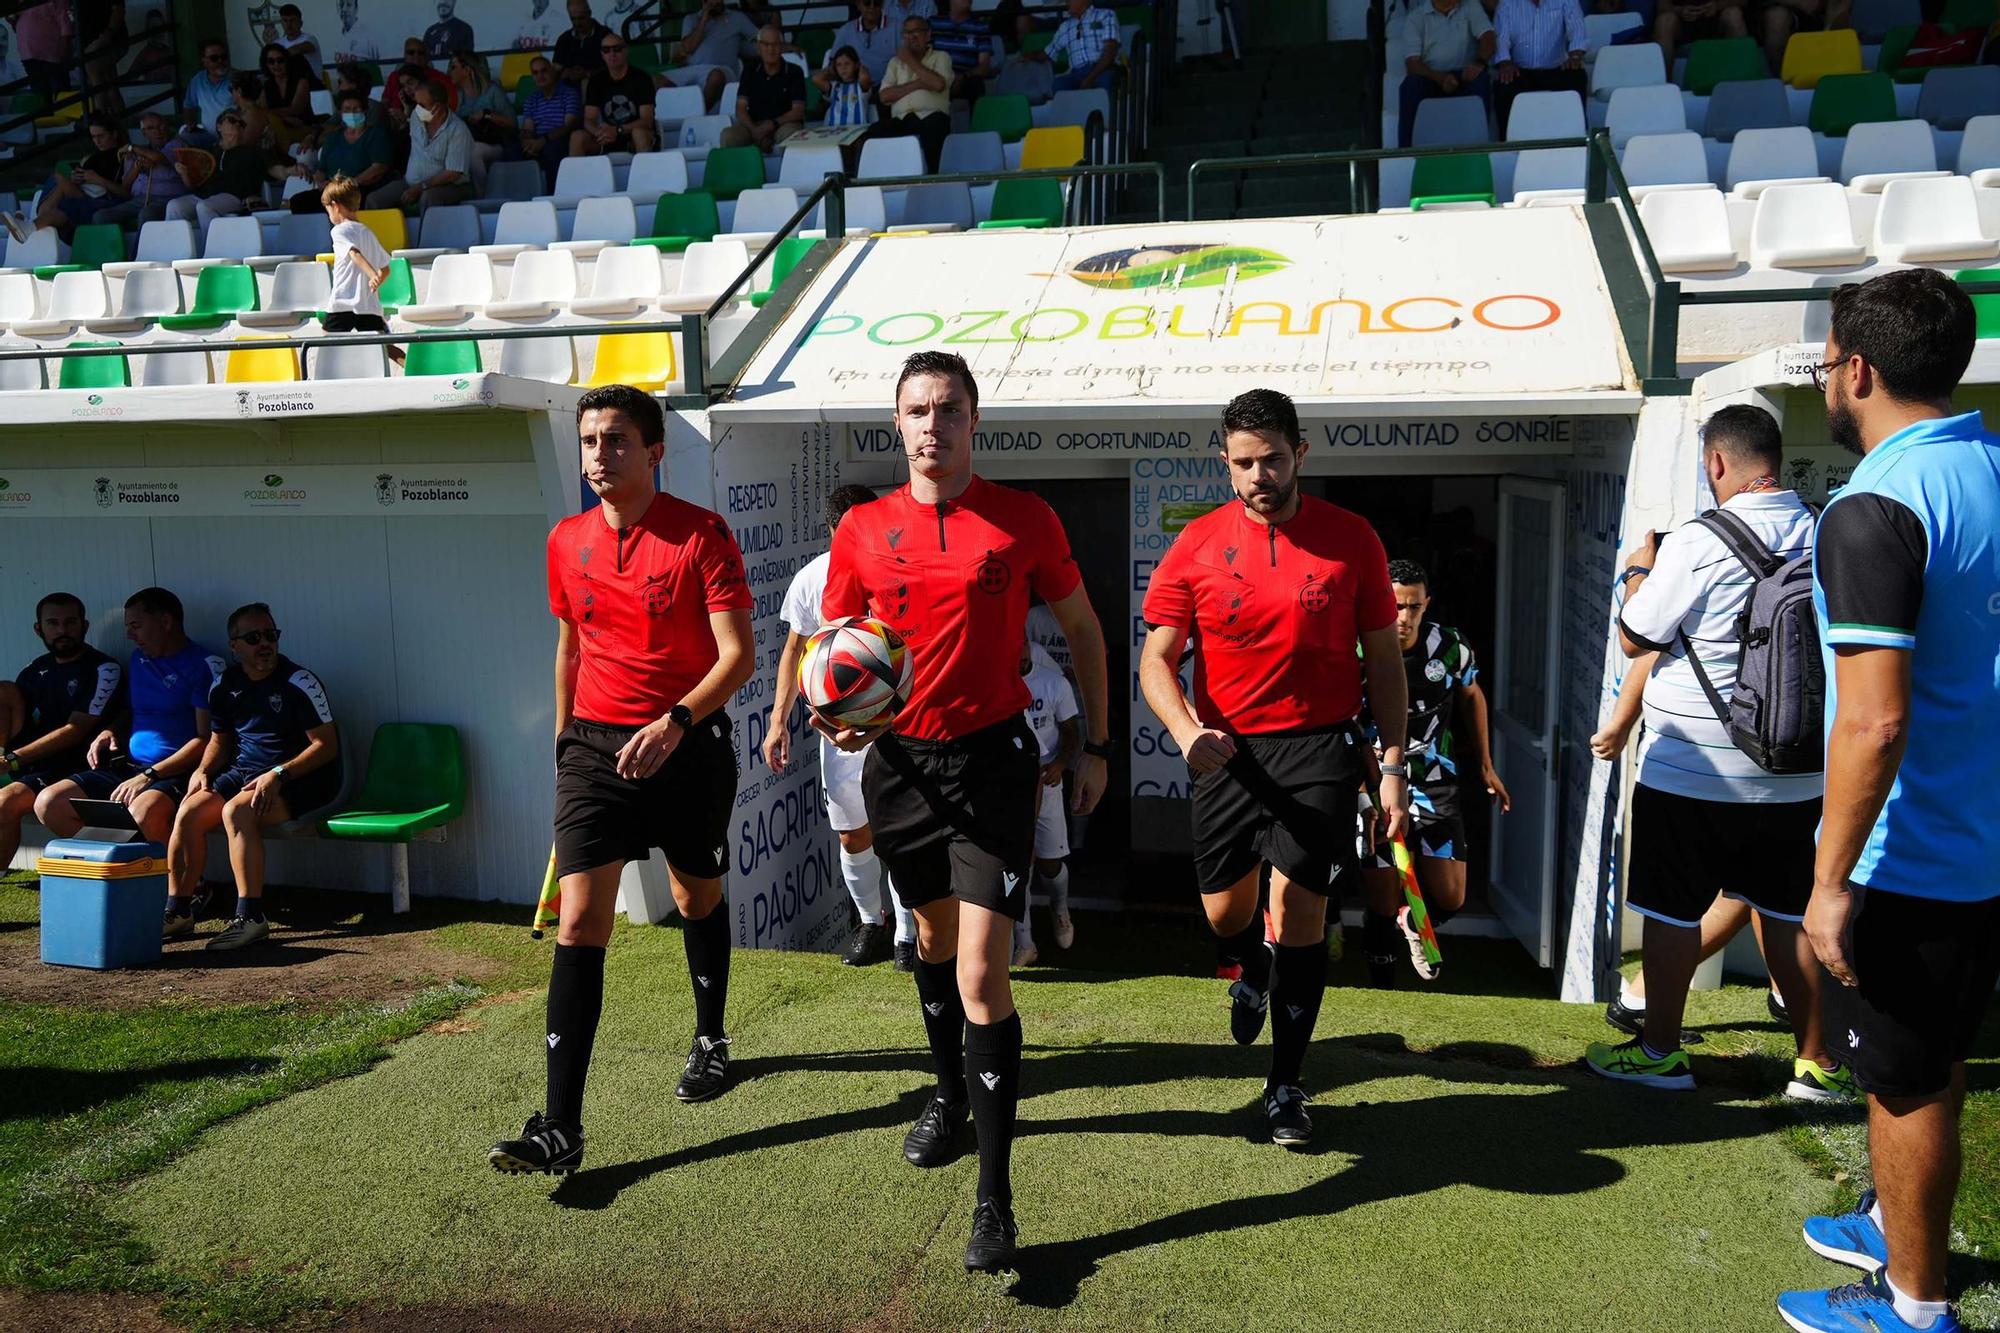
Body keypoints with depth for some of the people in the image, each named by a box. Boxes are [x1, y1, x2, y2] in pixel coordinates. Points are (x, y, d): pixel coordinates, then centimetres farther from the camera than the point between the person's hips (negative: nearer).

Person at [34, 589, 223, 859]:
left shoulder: (204, 664, -6)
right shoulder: (139, 659, 18)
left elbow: (206, 738, -12)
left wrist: (150, 775, -16)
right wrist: (110, 733, 8)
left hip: (176, 772, -8)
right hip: (127, 766, 8)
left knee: (144, 813, -37)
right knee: (48, 803, -9)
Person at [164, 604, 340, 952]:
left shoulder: (299, 682, -11)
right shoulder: (225, 685, 8)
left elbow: (327, 745, -14)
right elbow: (220, 740, 22)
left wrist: (278, 774, -23)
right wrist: (203, 770, 1)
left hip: (299, 778, -6)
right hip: (243, 772, 6)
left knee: (236, 811, -31)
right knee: (188, 812, -16)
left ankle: (250, 917, -31)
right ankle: (178, 911, -2)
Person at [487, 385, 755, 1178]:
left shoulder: (702, 534, -9)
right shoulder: (567, 542, 6)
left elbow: (738, 654, -13)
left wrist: (677, 721, -27)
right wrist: (563, 736, 22)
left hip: (690, 748, -2)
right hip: (595, 748, 3)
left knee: (698, 900, 17)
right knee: (578, 925, -8)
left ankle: (711, 1039, 43)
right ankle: (561, 1128, -8)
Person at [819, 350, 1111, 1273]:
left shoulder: (1025, 520, -4)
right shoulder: (864, 529, 2)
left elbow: (1082, 626, 8)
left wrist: (1097, 744, 7)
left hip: (991, 758, -3)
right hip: (899, 761, 4)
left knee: (981, 973, -11)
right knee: (932, 939, 22)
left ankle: (995, 1200, -1)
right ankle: (950, 1094, 48)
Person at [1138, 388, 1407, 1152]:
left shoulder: (1350, 538, -2)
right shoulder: (1198, 544, -2)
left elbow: (1383, 659, 4)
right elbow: (1156, 659, -2)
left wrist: (1393, 763, 0)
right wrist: (1186, 730, -21)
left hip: (1320, 747, -1)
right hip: (1228, 750, 2)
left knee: (1298, 916, -3)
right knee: (1224, 911, 12)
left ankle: (1286, 1089, 14)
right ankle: (1254, 974, 50)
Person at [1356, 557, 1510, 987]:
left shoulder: (1450, 646, -5)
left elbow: (1472, 697, 15)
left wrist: (1485, 767, 20)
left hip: (1434, 786, 3)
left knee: (1449, 899, -1)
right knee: (1383, 907, 2)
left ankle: (1415, 925, 35)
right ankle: (1382, 989, 24)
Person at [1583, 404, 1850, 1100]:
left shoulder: (1698, 545, -17)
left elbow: (1634, 640, -8)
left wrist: (1639, 569, 9)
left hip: (1690, 770, -5)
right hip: (1795, 773, 6)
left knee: (1672, 910, 8)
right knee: (1788, 910, 15)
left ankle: (1660, 1050, 19)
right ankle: (1817, 1062, 22)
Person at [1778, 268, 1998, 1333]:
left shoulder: (1874, 511, -23)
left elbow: (1875, 722, -28)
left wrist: (1832, 881, -22)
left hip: (1908, 860, -8)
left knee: (1907, 1081, 7)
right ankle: (1896, 1224, 43)